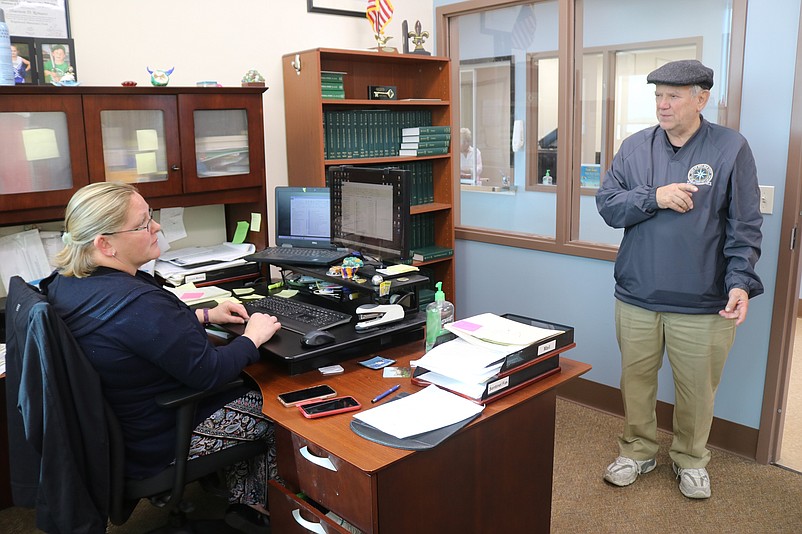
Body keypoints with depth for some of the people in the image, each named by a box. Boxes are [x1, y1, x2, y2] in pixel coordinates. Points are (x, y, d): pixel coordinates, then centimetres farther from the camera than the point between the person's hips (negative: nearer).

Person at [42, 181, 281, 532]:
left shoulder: (67, 282, -2)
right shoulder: (138, 302, -35)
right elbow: (209, 373, -26)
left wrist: (205, 315, 9)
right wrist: (252, 338, -10)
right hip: (155, 445, -9)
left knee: (243, 387, 20)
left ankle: (240, 503, 28)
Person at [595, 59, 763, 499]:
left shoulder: (731, 148, -4)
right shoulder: (635, 147, 4)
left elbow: (745, 227, -6)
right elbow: (607, 205, -1)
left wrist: (741, 282, -16)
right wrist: (654, 197, -16)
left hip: (702, 303, -2)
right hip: (636, 296, 3)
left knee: (697, 388, 12)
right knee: (636, 379, 14)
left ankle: (690, 459, 35)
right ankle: (637, 450, 35)